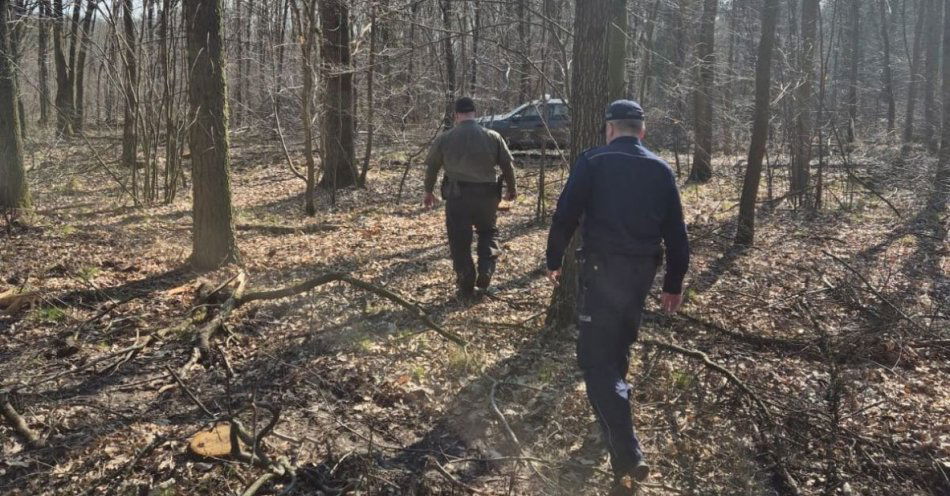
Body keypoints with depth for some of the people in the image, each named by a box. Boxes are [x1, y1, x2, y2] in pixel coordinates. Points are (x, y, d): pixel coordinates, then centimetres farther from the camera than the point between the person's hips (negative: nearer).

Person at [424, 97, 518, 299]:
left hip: (457, 197, -1)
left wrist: (429, 192, 26)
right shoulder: (493, 137, 2)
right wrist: (512, 189, 25)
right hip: (487, 196, 1)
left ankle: (466, 288, 10)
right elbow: (507, 165, 8)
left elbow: (431, 167, 11)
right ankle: (485, 271, 3)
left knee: (460, 242, 8)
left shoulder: (444, 139, 1)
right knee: (488, 232, 23)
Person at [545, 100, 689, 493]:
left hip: (602, 269, -5)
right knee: (618, 346, 25)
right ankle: (613, 410, 45)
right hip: (642, 271, 6)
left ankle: (628, 456, -12)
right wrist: (674, 283, 16)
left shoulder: (593, 162, -6)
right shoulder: (661, 170, 8)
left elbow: (566, 216, -10)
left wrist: (554, 260, 4)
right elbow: (676, 233, 8)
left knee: (596, 356, -4)